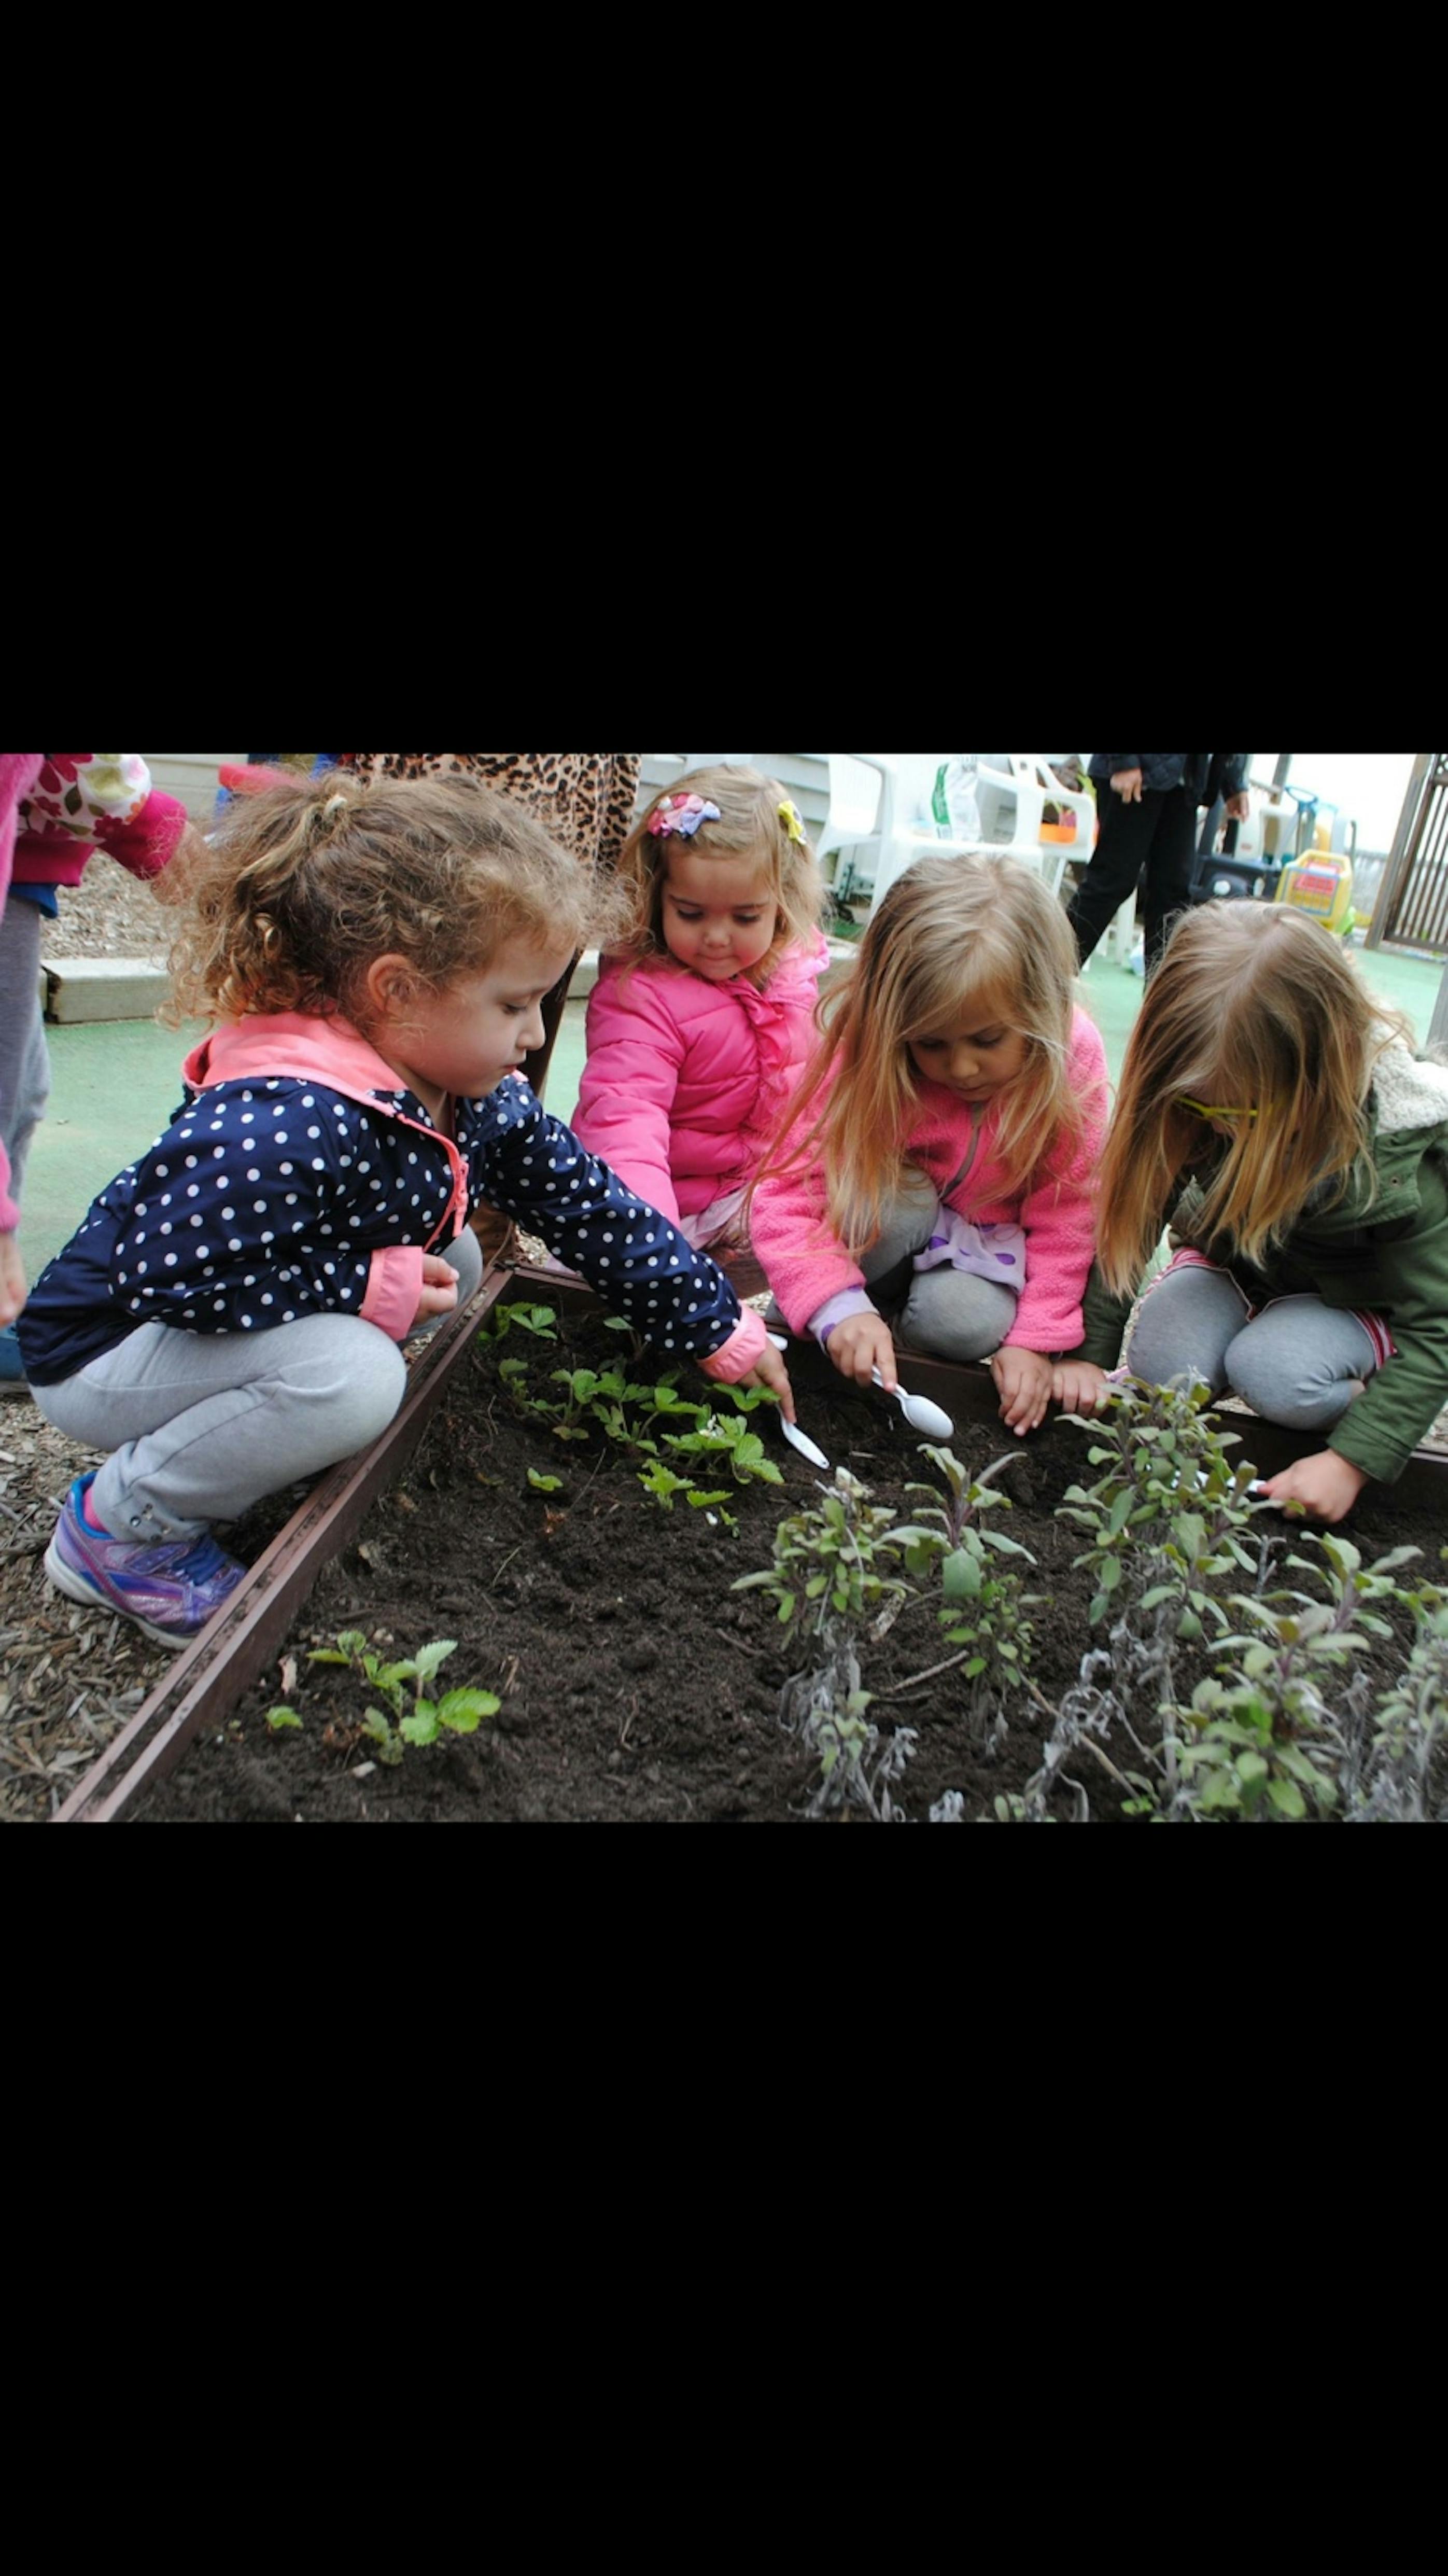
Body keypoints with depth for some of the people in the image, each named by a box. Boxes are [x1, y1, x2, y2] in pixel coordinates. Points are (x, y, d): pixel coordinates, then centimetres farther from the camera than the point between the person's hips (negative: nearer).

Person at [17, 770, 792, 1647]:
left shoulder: (482, 1098, -6)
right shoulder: (288, 1120, -34)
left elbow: (593, 1207, 2)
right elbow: (161, 1269, -34)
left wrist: (719, 1328, 5)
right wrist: (366, 1285, -28)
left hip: (265, 1319, 9)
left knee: (454, 1261, 2)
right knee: (353, 1378, -32)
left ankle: (247, 1437, 10)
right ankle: (123, 1525, -7)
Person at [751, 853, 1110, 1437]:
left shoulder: (1074, 1058, -24)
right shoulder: (864, 1053, -28)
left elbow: (1065, 1214, -17)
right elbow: (787, 1190, -31)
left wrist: (1035, 1338, -24)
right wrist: (840, 1308, -44)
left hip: (988, 1241, 1)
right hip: (897, 1213, 0)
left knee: (965, 1320, -30)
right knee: (902, 1200, -34)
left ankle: (902, 1327, 3)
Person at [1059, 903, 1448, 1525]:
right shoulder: (1193, 1096, -27)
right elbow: (1130, 1212, -17)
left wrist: (1354, 1459, -34)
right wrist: (1089, 1350, -21)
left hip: (1353, 1295, -2)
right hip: (1232, 1262, 3)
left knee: (1269, 1369, -32)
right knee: (1159, 1367, -25)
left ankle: (1363, 1379, -1)